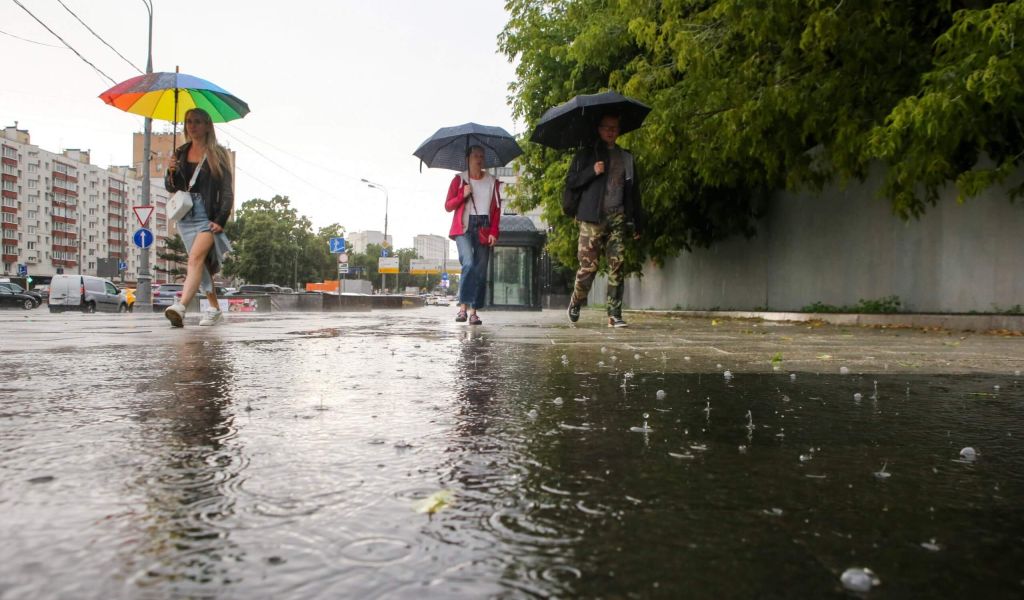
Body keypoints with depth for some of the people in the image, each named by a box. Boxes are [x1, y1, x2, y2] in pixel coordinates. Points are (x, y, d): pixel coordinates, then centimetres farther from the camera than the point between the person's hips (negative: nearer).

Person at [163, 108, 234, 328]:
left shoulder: (217, 154, 0)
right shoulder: (181, 153, 13)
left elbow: (227, 191, -4)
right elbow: (170, 188, 16)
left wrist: (221, 220, -13)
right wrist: (171, 172, -6)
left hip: (209, 215, -5)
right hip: (185, 215, 5)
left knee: (196, 257, -22)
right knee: (202, 264, 9)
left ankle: (180, 307, -34)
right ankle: (215, 309, 18)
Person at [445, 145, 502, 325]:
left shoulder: (492, 182, 13)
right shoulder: (459, 180, 8)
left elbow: (497, 209, 11)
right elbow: (448, 206, 8)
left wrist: (493, 232, -2)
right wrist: (463, 195, -10)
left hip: (484, 231, 2)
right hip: (464, 228, -2)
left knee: (481, 271, -3)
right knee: (469, 263, -23)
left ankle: (473, 312, 1)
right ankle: (463, 306, -18)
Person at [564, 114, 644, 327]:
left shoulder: (627, 158, 19)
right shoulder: (586, 155, 10)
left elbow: (634, 191, 19)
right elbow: (571, 181, 3)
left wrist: (638, 222, 14)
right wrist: (592, 172, -12)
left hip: (618, 217, 3)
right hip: (592, 218, -3)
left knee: (616, 266, -5)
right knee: (589, 265, -5)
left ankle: (614, 315, -4)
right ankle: (575, 302, 19)